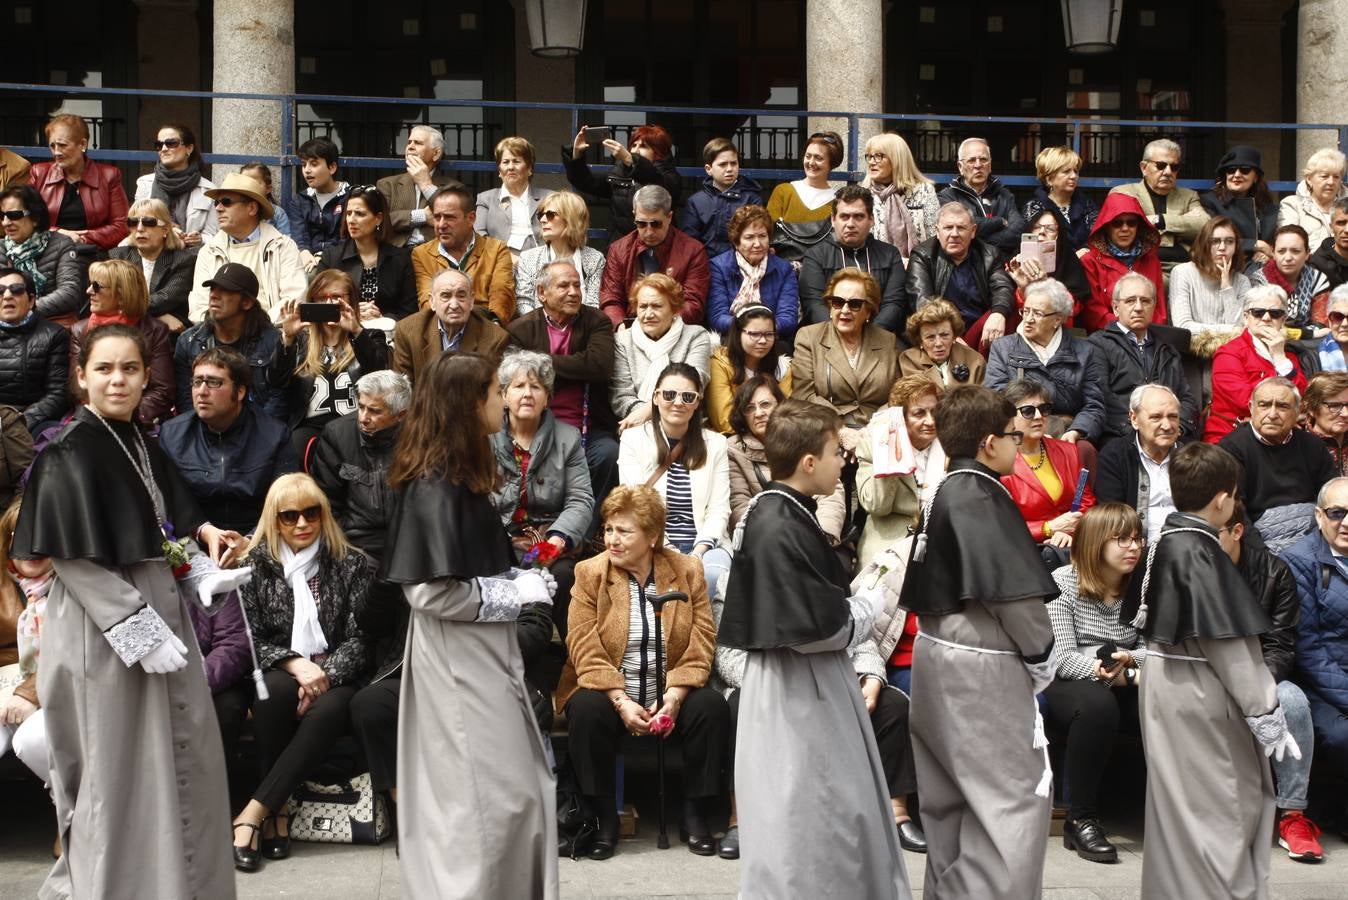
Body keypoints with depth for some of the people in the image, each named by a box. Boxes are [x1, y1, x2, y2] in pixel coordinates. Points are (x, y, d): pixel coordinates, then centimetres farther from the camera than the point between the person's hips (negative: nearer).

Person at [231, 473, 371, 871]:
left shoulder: (350, 564, 5)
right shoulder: (256, 563, 5)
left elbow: (360, 638, -1)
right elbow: (248, 639, 0)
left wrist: (324, 674, -18)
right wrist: (294, 663, -19)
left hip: (333, 674, 0)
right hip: (277, 672, 0)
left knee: (327, 711, -34)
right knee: (275, 691, -35)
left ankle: (253, 812, -32)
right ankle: (278, 808, -25)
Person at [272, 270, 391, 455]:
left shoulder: (369, 337, 15)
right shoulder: (301, 339, 20)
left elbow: (379, 374, -7)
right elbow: (276, 382, 3)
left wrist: (357, 332, -21)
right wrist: (287, 338, -12)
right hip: (310, 425, 1)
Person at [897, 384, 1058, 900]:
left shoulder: (943, 494, 10)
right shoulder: (984, 499, -17)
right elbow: (1015, 592, -21)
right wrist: (1041, 655, -7)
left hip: (938, 654, 10)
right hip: (982, 667, -10)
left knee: (951, 795, 19)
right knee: (1014, 796, -5)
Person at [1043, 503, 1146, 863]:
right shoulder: (1063, 583, -6)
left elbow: (1151, 648, 4)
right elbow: (1062, 658, -14)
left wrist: (1129, 659, -19)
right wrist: (1111, 672, -27)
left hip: (1123, 686, 4)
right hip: (1064, 686, -4)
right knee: (1097, 704, -39)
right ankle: (1081, 821, -26)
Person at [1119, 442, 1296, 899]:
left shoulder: (1163, 542, 6)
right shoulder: (1202, 555, -21)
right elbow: (1227, 645, -21)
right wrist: (1264, 710, -15)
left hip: (1164, 681, 9)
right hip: (1200, 695, -9)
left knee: (1176, 802, 18)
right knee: (1224, 806, 0)